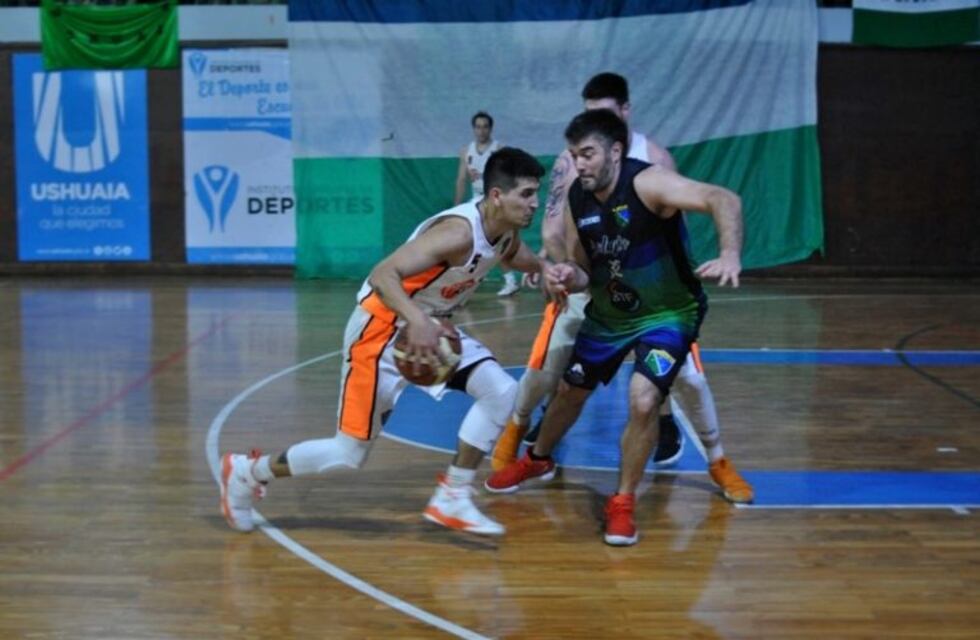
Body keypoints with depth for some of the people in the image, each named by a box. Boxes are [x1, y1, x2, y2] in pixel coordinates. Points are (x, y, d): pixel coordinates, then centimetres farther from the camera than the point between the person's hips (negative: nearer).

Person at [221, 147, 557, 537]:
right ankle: (246, 472, 21)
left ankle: (451, 500, 1)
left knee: (501, 392, -9)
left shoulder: (506, 235, -3)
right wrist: (418, 321, -54)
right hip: (383, 329, -8)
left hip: (429, 326, 8)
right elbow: (383, 274, -39)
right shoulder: (458, 232, -30)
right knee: (350, 452, -1)